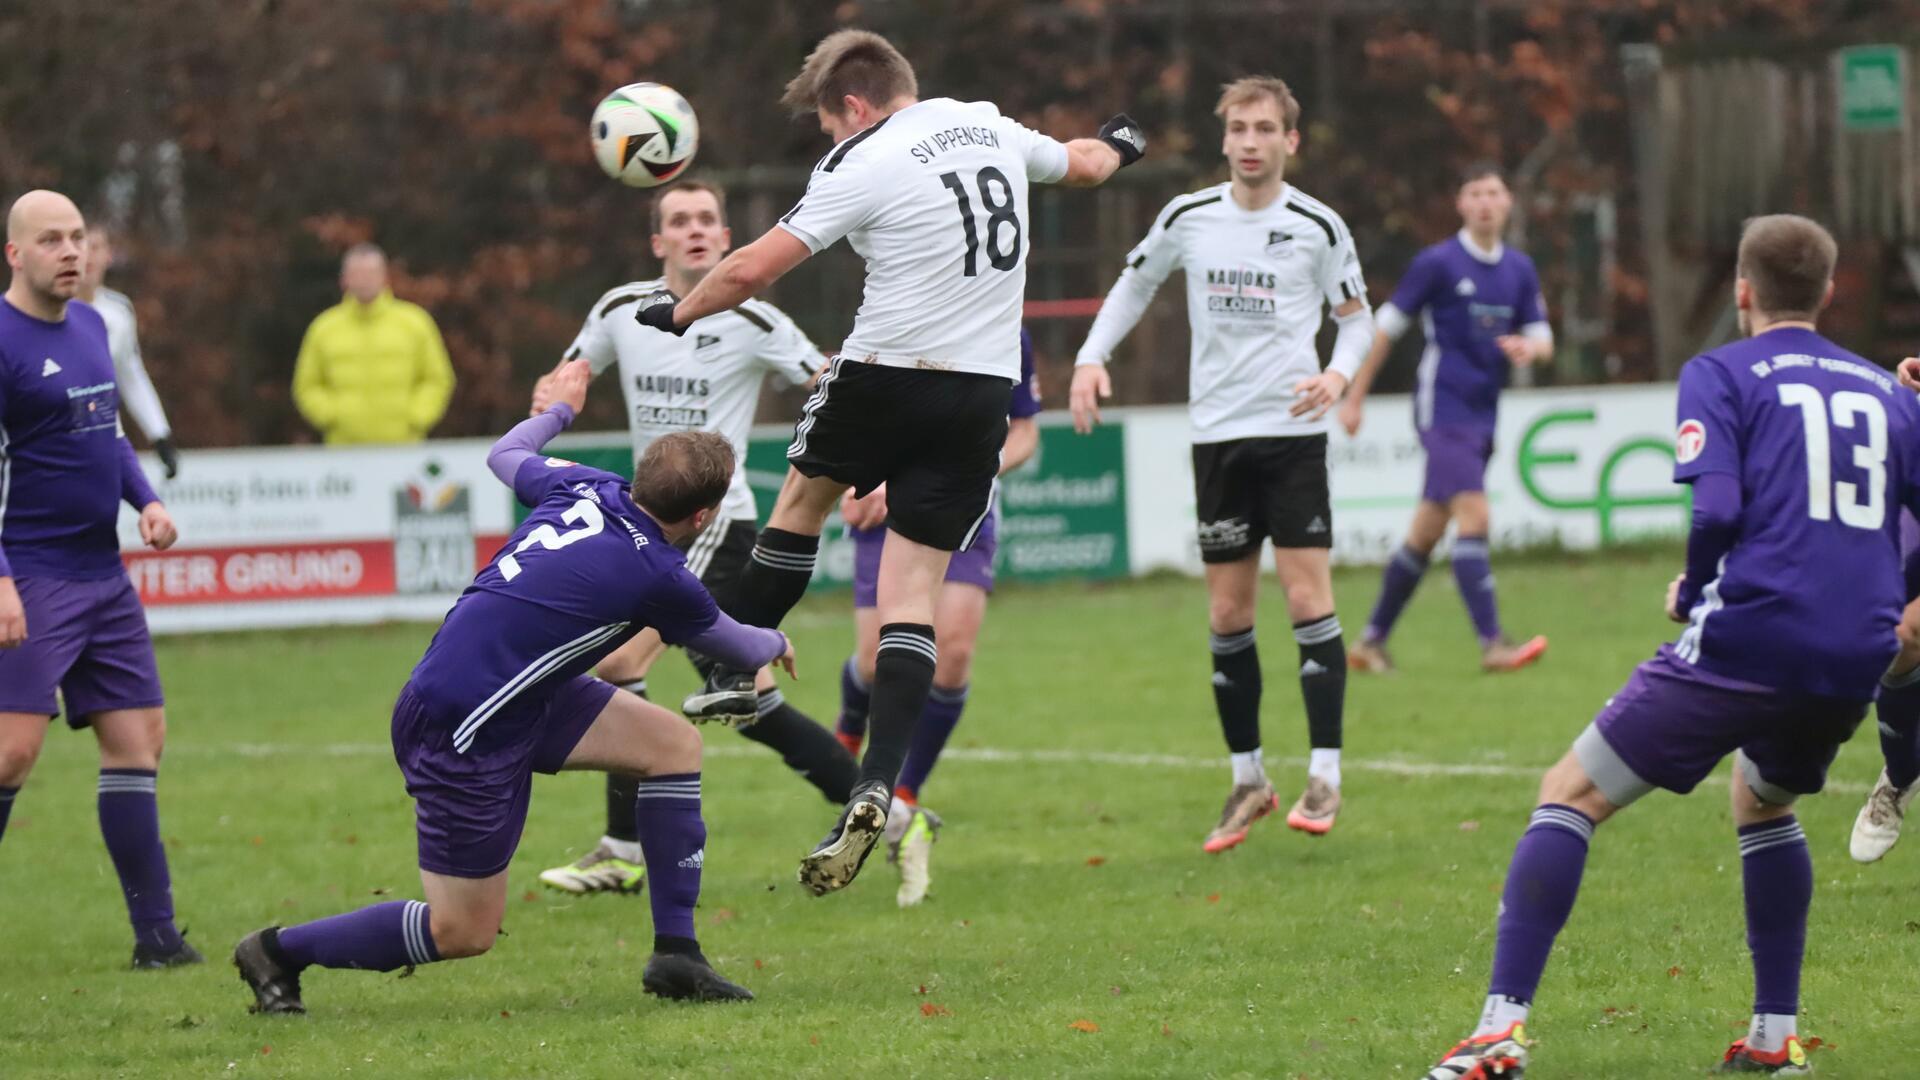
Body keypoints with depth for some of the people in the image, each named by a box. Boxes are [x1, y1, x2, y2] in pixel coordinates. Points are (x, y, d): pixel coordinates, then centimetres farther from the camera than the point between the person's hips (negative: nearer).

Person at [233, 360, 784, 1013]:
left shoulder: (586, 489, 0)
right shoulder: (657, 577, -18)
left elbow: (506, 455, 24)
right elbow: (726, 640, 6)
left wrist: (560, 409, 45)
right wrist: (773, 646, 30)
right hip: (461, 732, -10)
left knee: (674, 744, 6)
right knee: (463, 933, 1)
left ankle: (676, 956, 12)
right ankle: (278, 951, 15)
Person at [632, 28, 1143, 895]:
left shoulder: (864, 167, -11)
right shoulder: (991, 128, 8)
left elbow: (752, 270, -11)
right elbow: (1084, 165, 30)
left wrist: (678, 312, 7)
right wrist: (1117, 144, 53)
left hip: (885, 379, -5)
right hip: (981, 393, 5)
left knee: (804, 495, 26)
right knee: (912, 588, 2)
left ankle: (736, 670, 34)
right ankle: (876, 786, -12)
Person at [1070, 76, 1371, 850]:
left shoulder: (1318, 226, -2)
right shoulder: (1188, 218, 4)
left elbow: (1356, 316, 8)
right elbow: (1134, 284, 19)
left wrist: (1339, 373, -12)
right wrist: (1092, 357, 5)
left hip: (1292, 431, -3)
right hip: (1217, 435, 3)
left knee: (1307, 596, -10)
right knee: (1227, 615, 4)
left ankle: (1325, 774, -5)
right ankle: (1247, 780, 15)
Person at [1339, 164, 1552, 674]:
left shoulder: (1520, 270, 10)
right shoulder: (1438, 263, -7)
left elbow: (1543, 339, 12)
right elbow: (1386, 326, -2)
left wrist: (1529, 349, -13)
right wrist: (1354, 398, -2)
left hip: (1483, 416, 6)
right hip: (1443, 408, -6)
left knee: (1425, 533, 11)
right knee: (1474, 516, -18)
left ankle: (1371, 641, 20)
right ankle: (1492, 646, -23)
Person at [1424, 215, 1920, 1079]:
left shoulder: (1723, 375, 2)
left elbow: (1717, 510, -13)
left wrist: (1691, 592, 6)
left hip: (1743, 645, -5)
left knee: (1570, 796, 3)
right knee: (1763, 803, 34)